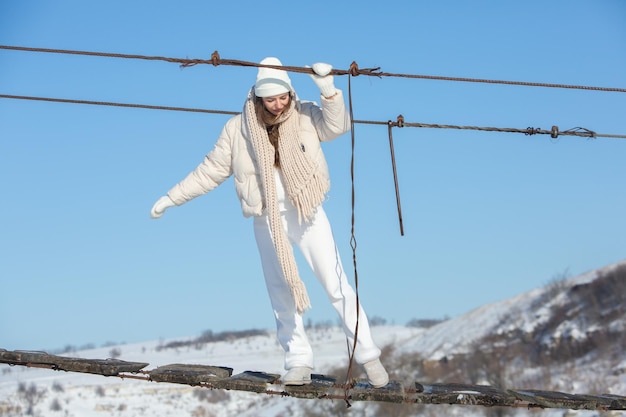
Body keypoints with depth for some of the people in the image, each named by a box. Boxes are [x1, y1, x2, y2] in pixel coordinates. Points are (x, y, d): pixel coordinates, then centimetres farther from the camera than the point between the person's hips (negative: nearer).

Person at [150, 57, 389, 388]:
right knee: (282, 292, 5)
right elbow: (210, 171, 5)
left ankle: (367, 355, 3)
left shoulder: (305, 116, -4)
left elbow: (337, 126, -21)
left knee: (336, 283, -4)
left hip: (307, 212, -2)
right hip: (267, 220, 2)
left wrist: (327, 90, -35)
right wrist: (172, 198, 6)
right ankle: (298, 362, 14)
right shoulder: (237, 129, -2)